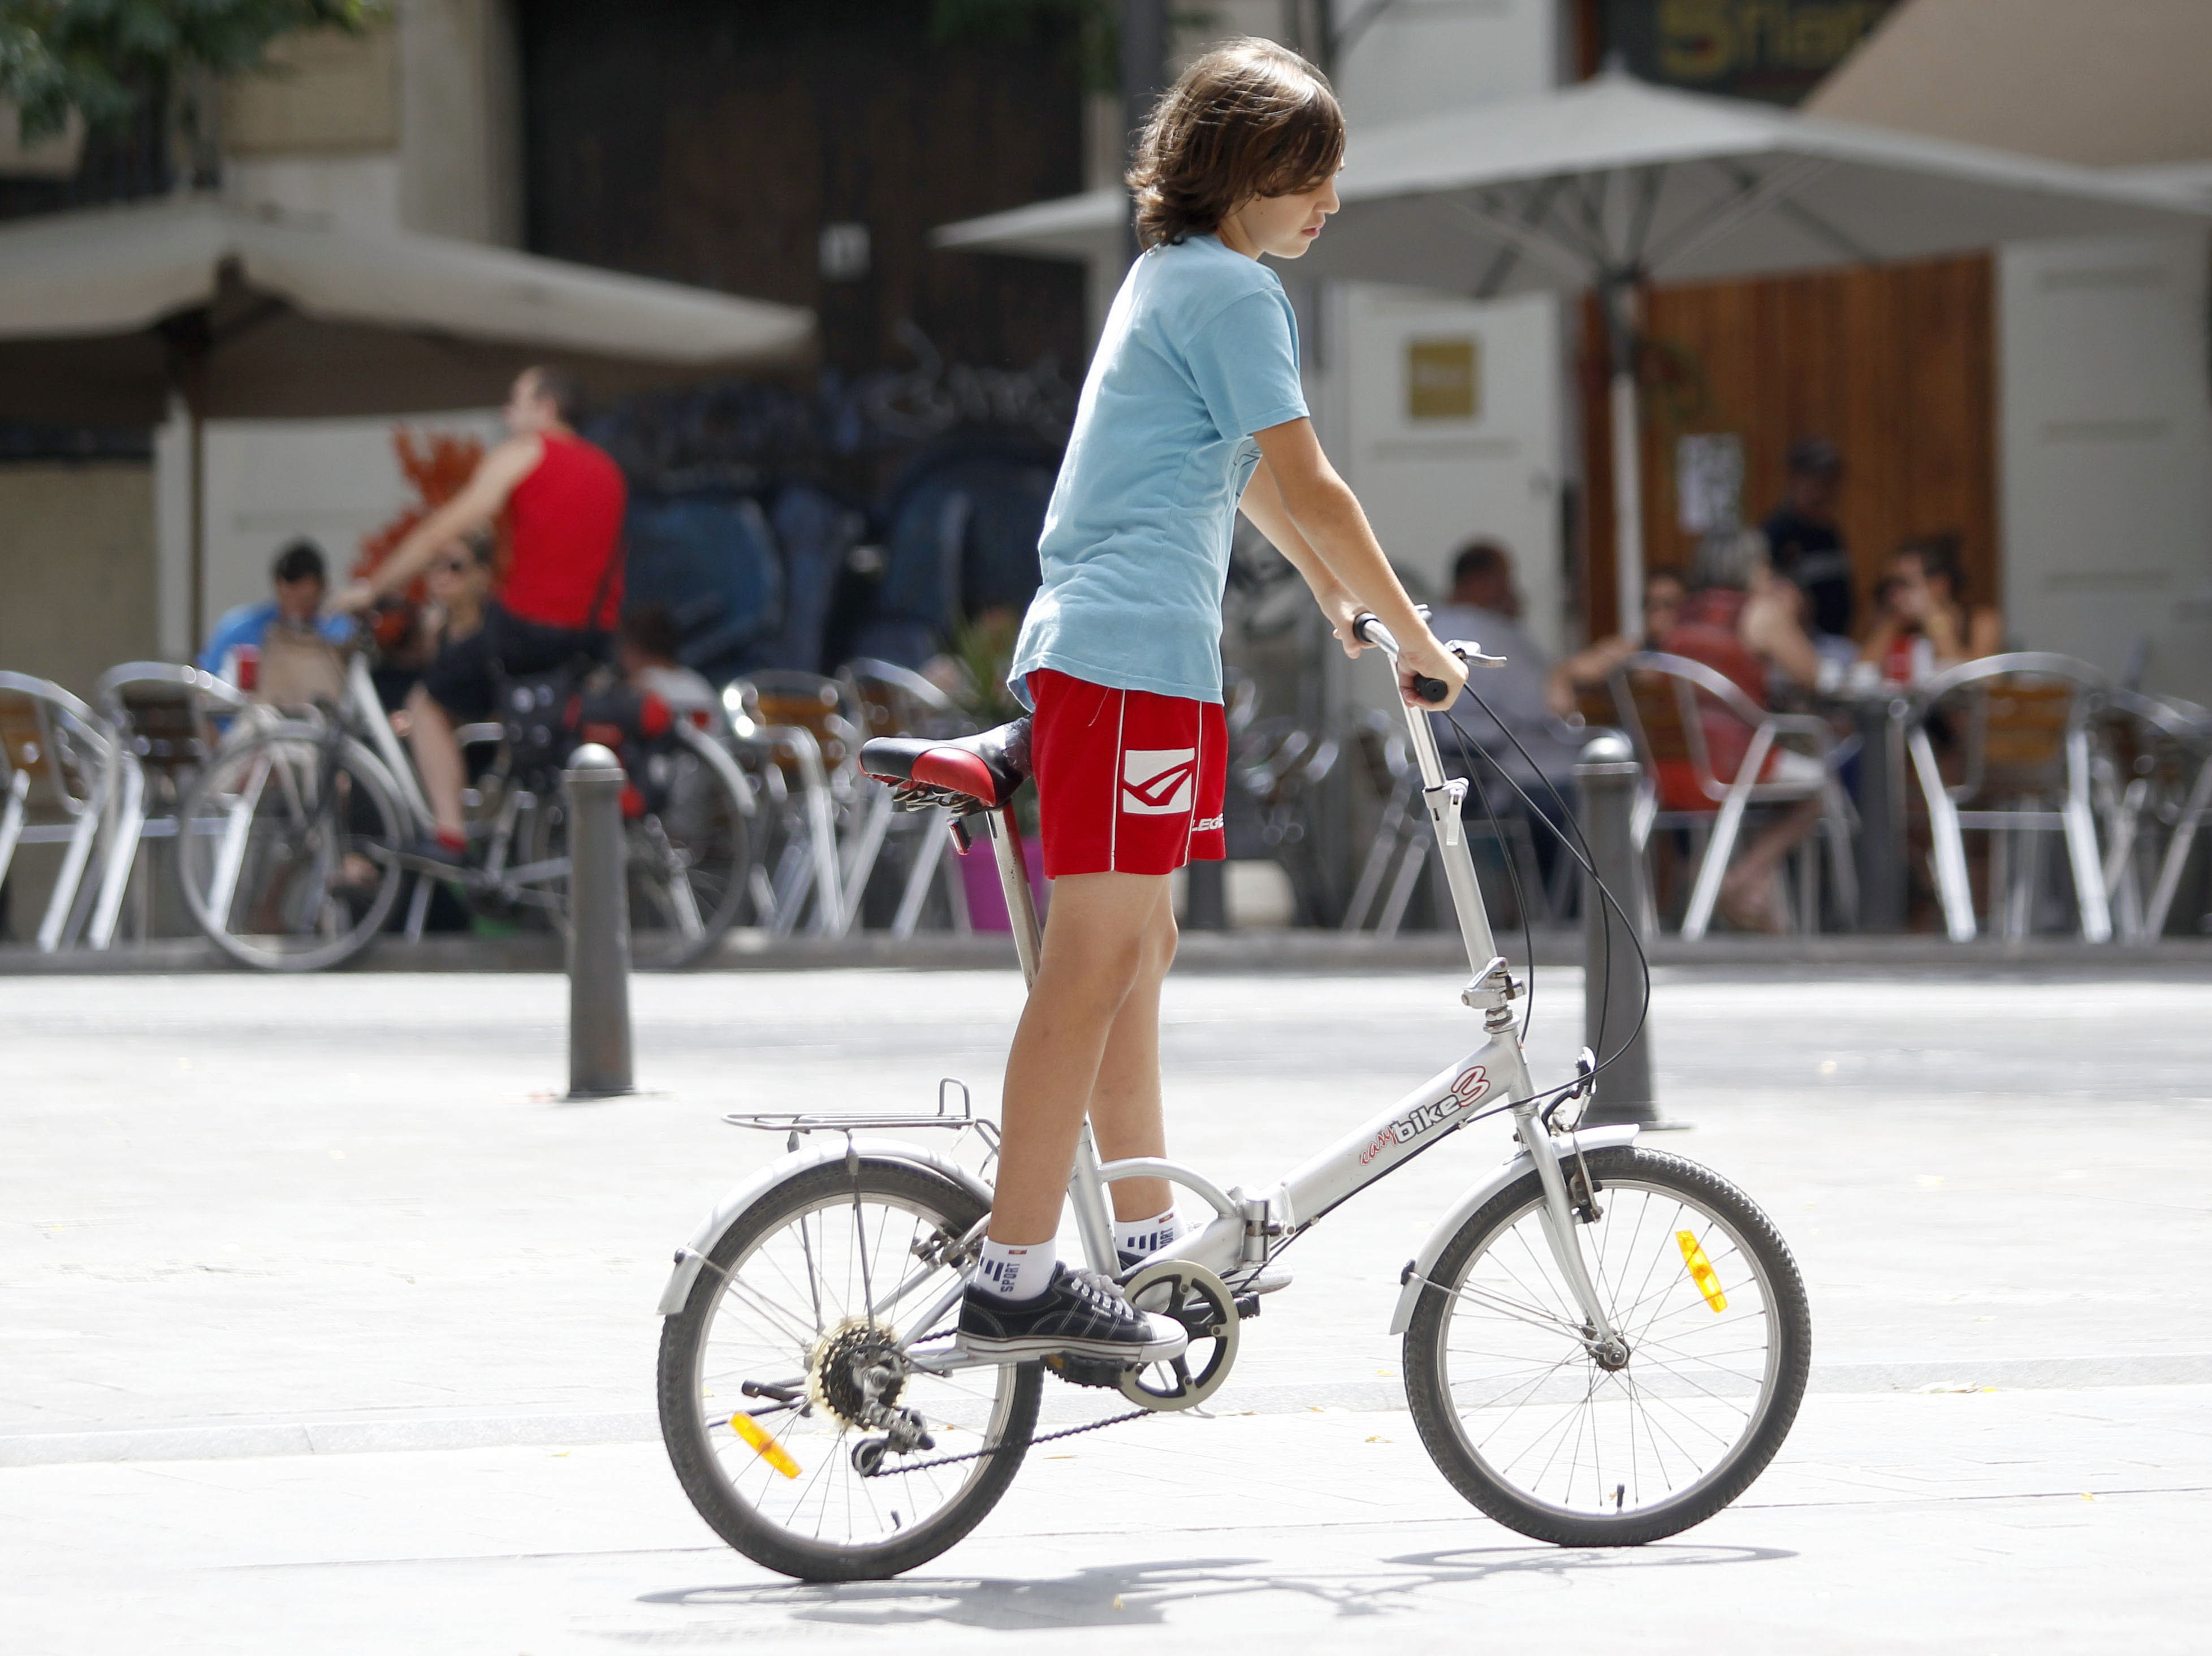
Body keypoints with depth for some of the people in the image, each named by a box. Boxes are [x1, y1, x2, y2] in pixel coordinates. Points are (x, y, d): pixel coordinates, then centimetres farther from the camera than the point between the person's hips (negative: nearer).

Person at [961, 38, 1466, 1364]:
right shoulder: (1232, 292, -9)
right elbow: (1307, 486, -13)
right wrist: (1416, 640, -6)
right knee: (1098, 959, -13)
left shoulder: (1178, 278, 22)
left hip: (1091, 651, 11)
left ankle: (1150, 1241, 26)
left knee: (1140, 950, 17)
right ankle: (1017, 1282, -17)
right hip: (1133, 656, -11)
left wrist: (1335, 598, 44)